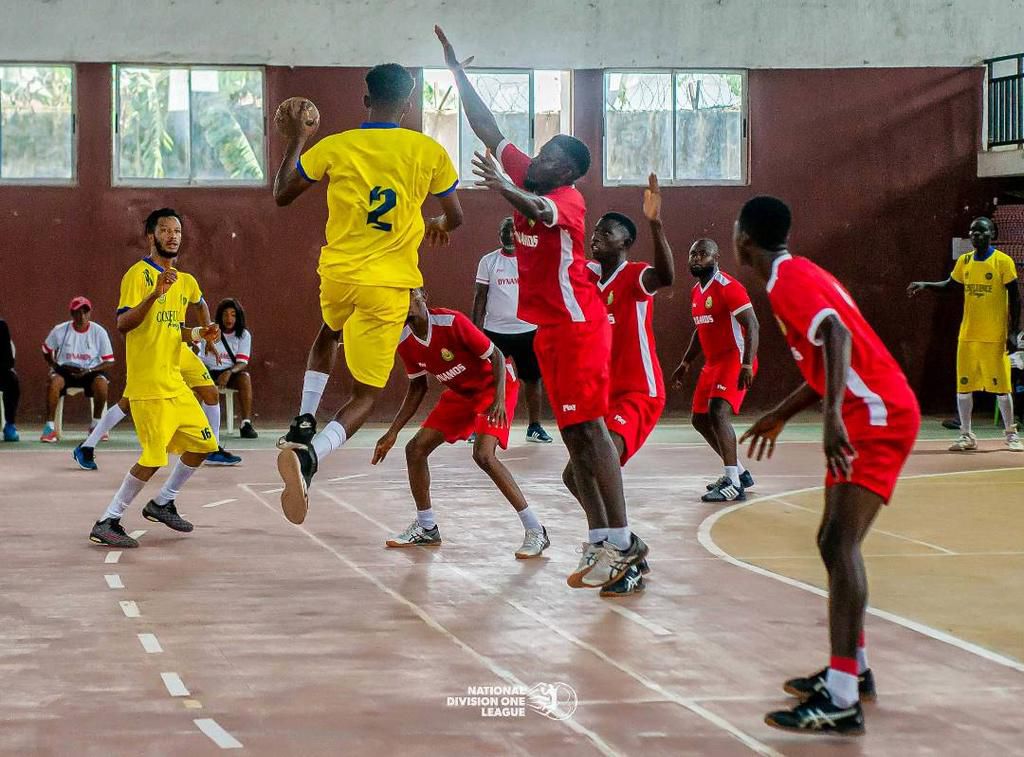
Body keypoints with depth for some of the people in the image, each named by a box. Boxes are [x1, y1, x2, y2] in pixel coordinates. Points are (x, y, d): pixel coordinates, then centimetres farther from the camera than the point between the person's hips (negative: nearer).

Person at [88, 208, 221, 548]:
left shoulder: (185, 281, 16)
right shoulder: (140, 273, -8)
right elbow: (123, 324, -18)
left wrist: (199, 333, 7)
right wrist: (155, 294, -29)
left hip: (175, 380, 8)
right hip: (148, 383, -8)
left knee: (204, 444, 10)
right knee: (154, 457, -13)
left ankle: (162, 503, 26)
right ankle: (107, 523, -4)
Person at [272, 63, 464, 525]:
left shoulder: (333, 148, -3)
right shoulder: (429, 152, -3)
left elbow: (282, 195, 8)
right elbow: (455, 218, 8)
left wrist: (296, 140, 20)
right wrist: (435, 227, 31)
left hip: (338, 274, 3)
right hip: (388, 284, -3)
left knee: (329, 334, 38)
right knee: (365, 395, 3)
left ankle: (303, 425, 24)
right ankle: (308, 456, -23)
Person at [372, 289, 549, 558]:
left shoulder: (452, 322, -28)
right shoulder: (405, 342, -7)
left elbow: (496, 356, -20)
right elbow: (417, 388, 7)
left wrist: (499, 399, -33)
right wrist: (392, 433, 4)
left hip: (493, 385, -7)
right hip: (460, 392, 8)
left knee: (483, 454, -27)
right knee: (415, 448, 0)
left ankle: (535, 531, -21)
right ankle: (426, 528, 19)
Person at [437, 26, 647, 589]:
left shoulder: (567, 198, -14)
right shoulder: (526, 179, 8)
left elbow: (540, 210, -39)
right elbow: (486, 127, 11)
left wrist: (508, 190, -59)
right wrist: (454, 65, 9)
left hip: (578, 326, -9)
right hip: (549, 328, 9)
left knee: (589, 429, -13)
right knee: (574, 435, 7)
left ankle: (621, 540, -15)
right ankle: (599, 539, 9)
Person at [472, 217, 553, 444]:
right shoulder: (488, 261, 1)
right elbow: (480, 296, 3)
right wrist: (476, 329, -3)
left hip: (527, 330, 1)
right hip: (495, 330, -1)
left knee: (532, 378, 6)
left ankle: (534, 427, 16)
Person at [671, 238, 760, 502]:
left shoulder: (728, 287, -16)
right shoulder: (696, 291, 13)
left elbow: (752, 325, -21)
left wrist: (747, 364, -30)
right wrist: (685, 363, 25)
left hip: (735, 359, -10)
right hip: (713, 362, 10)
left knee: (717, 413, -25)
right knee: (700, 419, 14)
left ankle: (734, 485, -26)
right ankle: (740, 472, 28)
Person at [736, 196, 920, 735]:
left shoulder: (787, 281, -12)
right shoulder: (800, 274, 18)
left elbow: (838, 338, -30)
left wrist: (834, 416, -41)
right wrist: (781, 415, 37)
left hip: (879, 417, -11)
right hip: (869, 414, 11)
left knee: (840, 544, -19)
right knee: (835, 541, 18)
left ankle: (842, 701, -26)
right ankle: (853, 670, 28)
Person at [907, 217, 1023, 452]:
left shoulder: (1003, 261, -7)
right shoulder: (964, 261, 7)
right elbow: (951, 285, 23)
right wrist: (925, 285, 5)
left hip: (995, 337, -5)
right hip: (967, 336, 5)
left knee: (1000, 386, 0)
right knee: (963, 385, 3)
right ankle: (966, 435, 12)